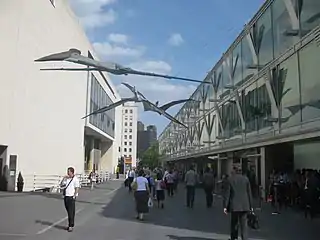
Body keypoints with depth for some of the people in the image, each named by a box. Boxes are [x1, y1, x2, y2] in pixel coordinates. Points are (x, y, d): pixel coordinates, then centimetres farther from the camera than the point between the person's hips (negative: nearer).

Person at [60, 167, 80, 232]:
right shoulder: (66, 178, 13)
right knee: (68, 212, 12)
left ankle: (71, 226, 0)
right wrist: (64, 179, 0)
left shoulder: (75, 179, -8)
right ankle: (70, 225, 20)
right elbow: (61, 185, 14)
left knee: (71, 212, -4)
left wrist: (74, 196, -16)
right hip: (65, 197, 7)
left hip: (71, 197, -6)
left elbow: (77, 188, -11)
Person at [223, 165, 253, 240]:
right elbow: (249, 193, 5)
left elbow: (227, 193, -4)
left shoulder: (230, 179, -4)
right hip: (245, 205, 1)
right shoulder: (246, 179, 3)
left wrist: (225, 206, -1)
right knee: (244, 224, 3)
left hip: (234, 205, -1)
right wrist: (251, 205, 11)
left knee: (234, 223, 14)